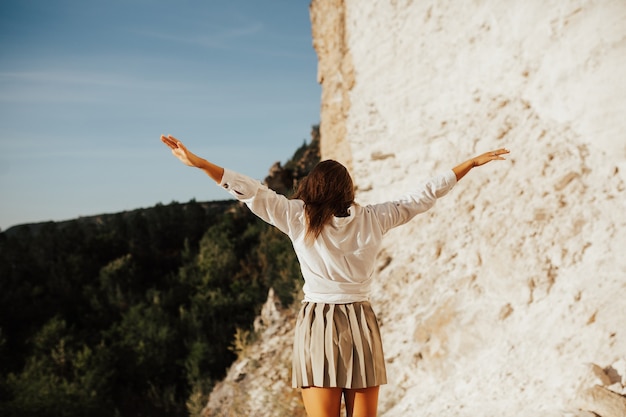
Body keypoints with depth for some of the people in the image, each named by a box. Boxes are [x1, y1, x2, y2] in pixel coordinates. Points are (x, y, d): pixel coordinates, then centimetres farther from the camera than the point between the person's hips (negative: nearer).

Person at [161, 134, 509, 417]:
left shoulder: (298, 218, -1)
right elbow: (423, 196, 9)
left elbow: (253, 192, -3)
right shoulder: (373, 220, 4)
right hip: (362, 326, 2)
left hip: (317, 327, -1)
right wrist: (472, 163, 19)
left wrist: (197, 162, 0)